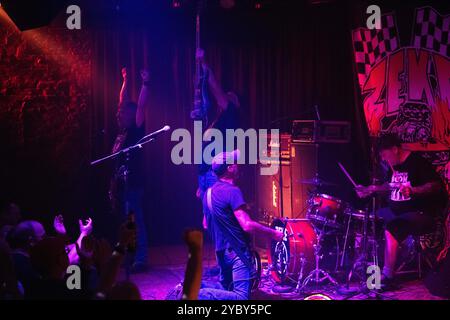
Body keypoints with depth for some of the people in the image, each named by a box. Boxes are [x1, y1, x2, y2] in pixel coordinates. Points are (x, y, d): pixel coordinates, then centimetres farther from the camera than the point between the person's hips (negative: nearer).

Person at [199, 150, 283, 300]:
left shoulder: (209, 192, 11)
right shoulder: (232, 191, -15)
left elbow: (206, 224, 21)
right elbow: (247, 225, -21)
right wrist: (273, 233, -11)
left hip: (221, 252, 9)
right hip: (237, 252, -9)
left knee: (226, 290, 22)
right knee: (241, 296, -13)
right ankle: (197, 294, -23)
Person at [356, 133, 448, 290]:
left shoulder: (417, 162, -16)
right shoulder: (393, 165, 9)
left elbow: (436, 185, -22)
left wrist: (412, 191, -35)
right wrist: (371, 189, 11)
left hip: (418, 213, -9)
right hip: (395, 210, 10)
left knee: (391, 230, -31)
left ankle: (387, 278, -27)